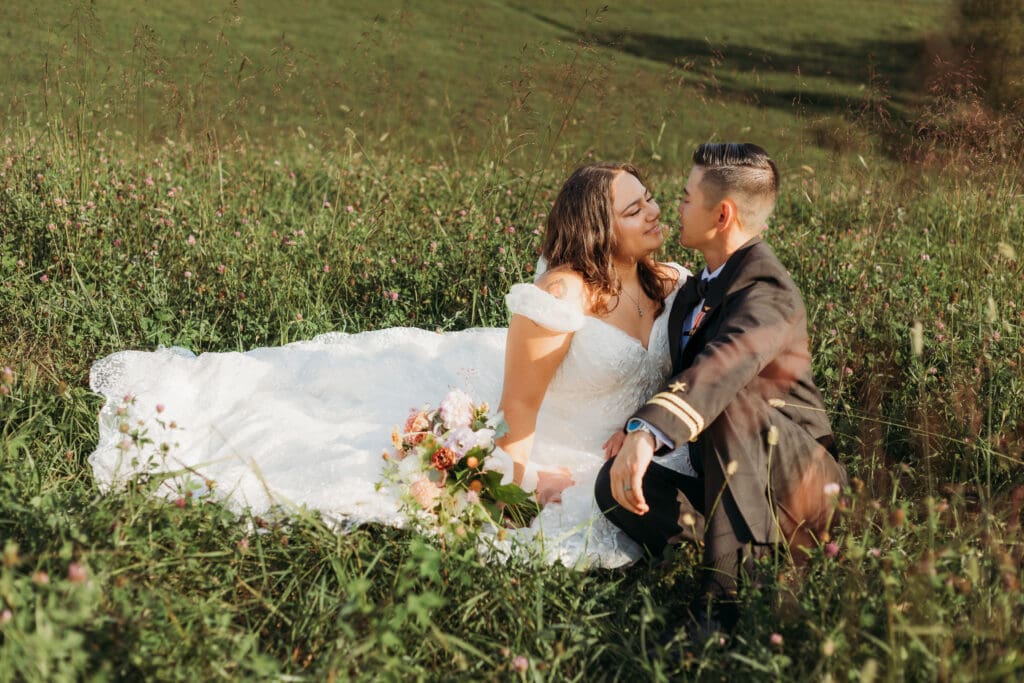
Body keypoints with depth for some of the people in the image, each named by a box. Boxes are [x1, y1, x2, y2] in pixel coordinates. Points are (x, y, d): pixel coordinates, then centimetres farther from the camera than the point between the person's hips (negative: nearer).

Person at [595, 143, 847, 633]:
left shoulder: (765, 290, -20)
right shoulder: (696, 291, 11)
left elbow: (726, 363, -42)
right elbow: (680, 378, 24)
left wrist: (647, 432, -58)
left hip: (796, 488, -8)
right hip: (734, 487, 8)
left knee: (729, 398, -36)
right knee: (615, 484, -16)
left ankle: (724, 590, -35)